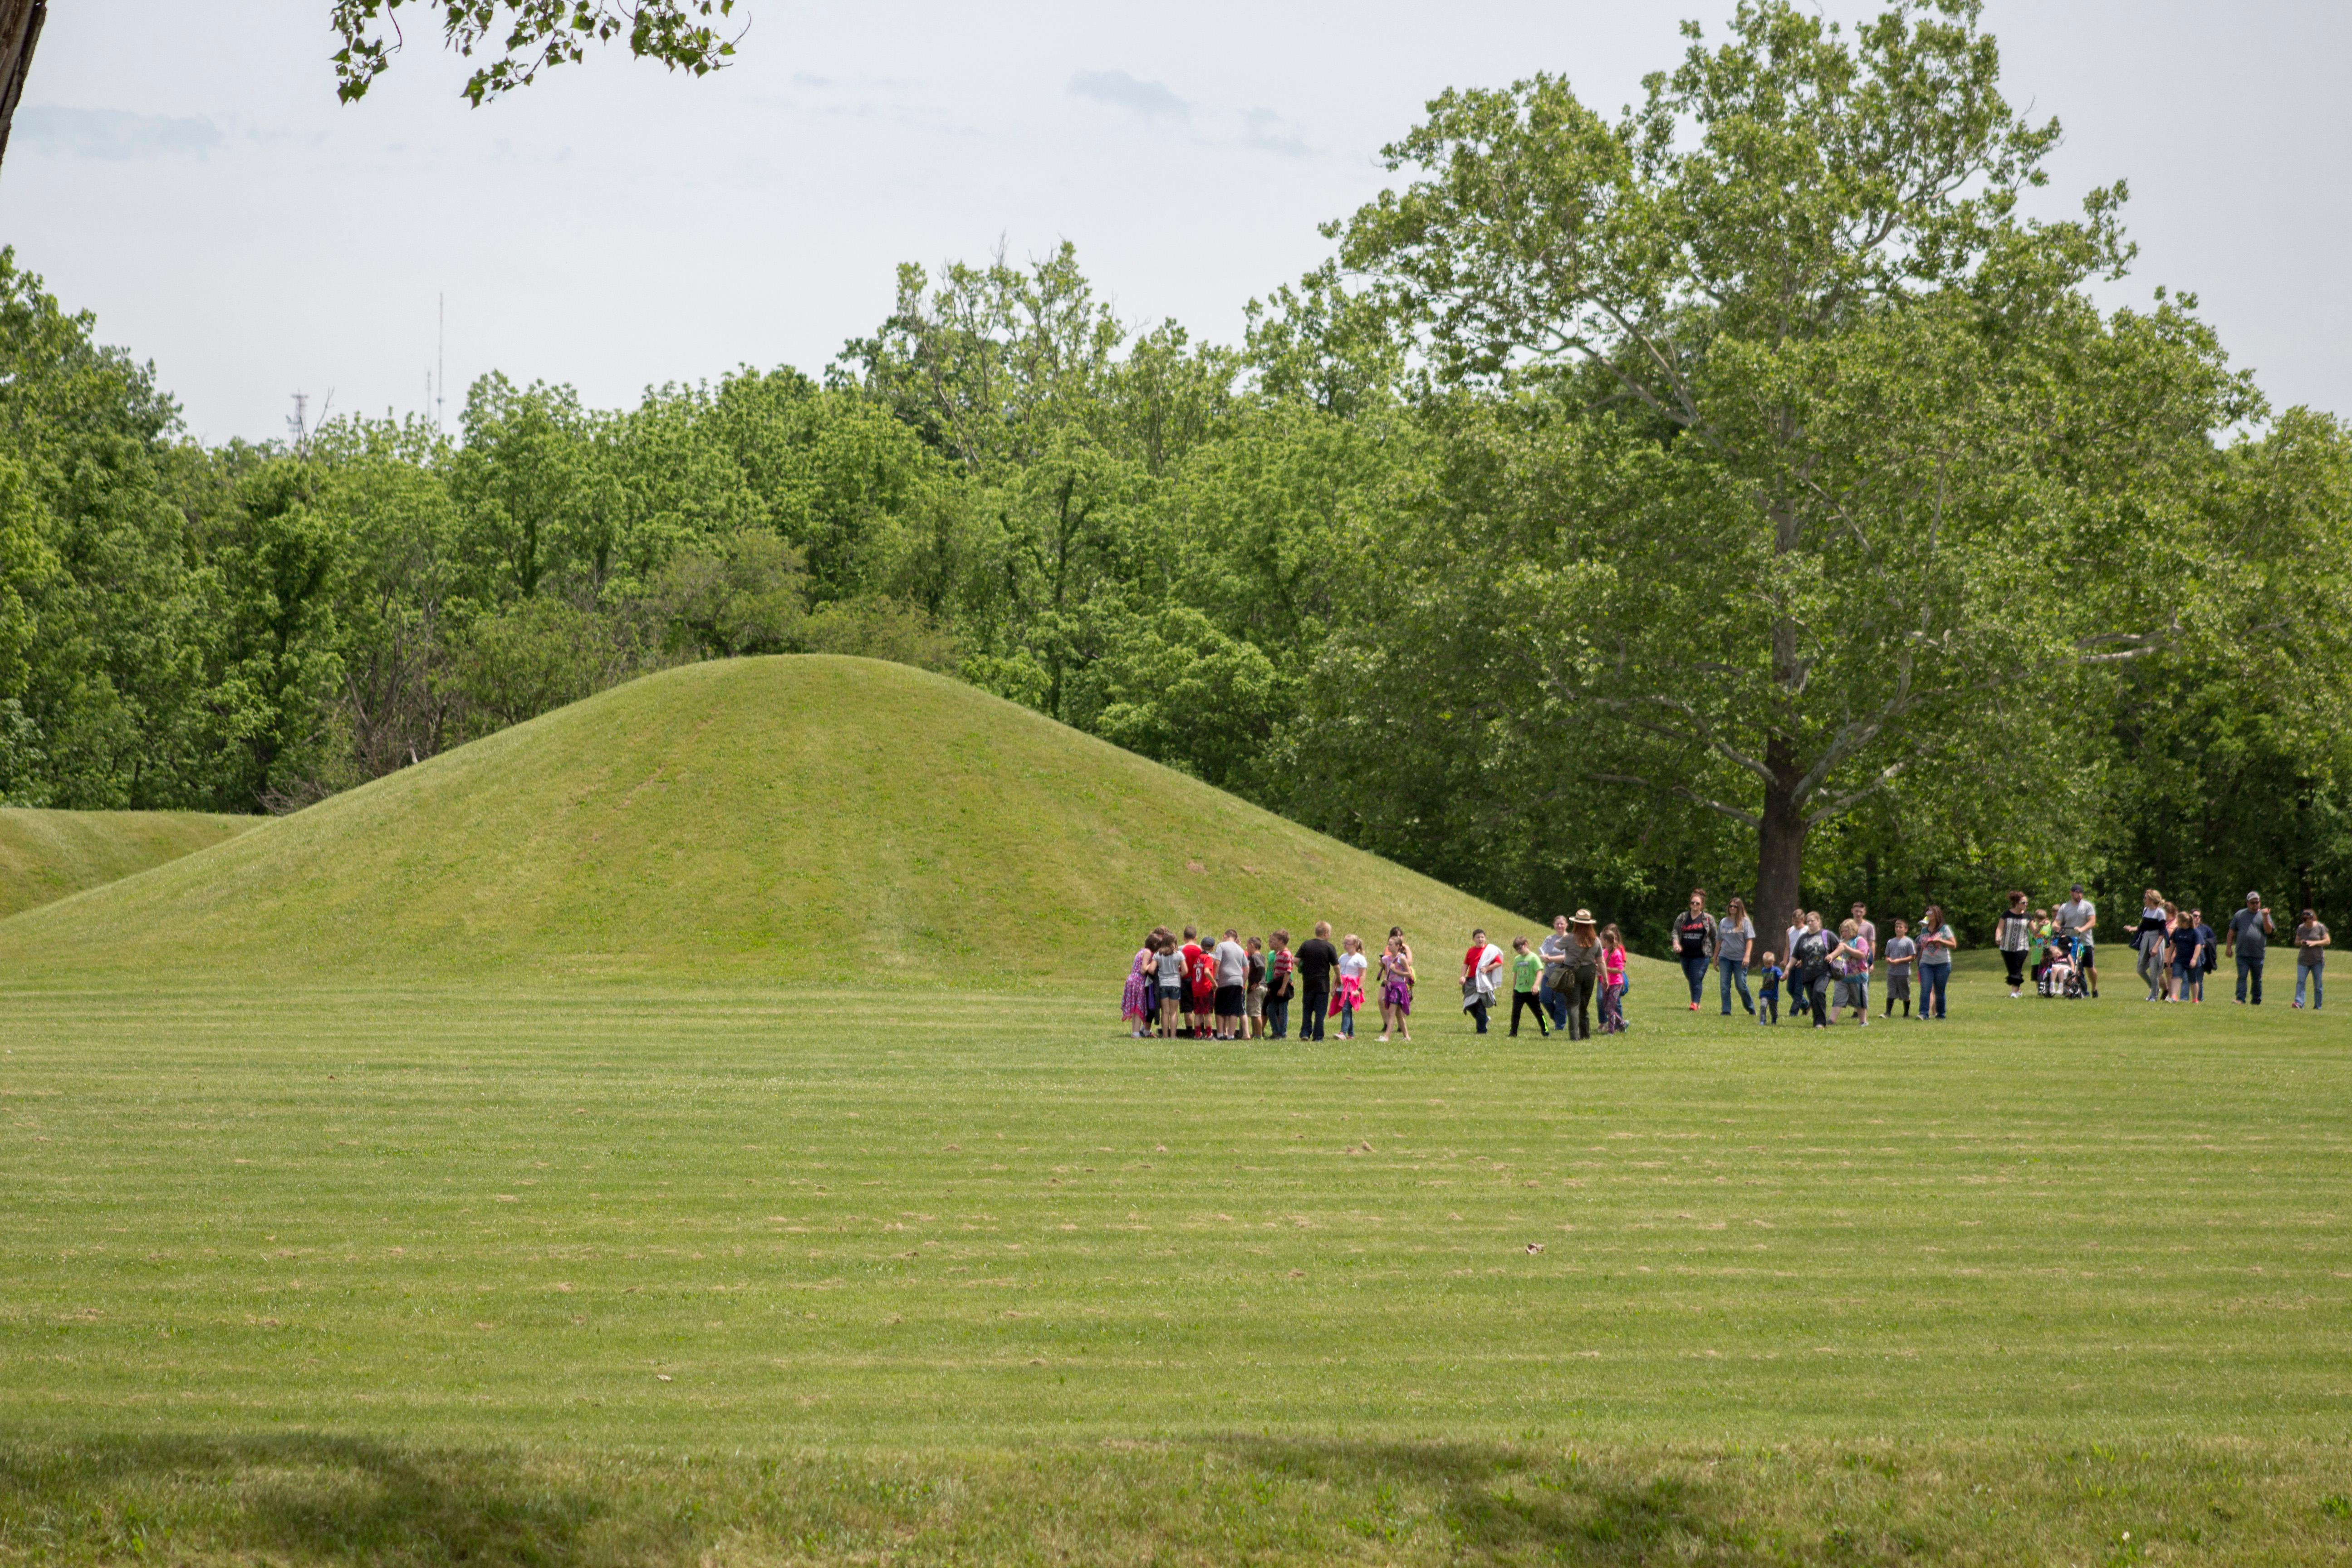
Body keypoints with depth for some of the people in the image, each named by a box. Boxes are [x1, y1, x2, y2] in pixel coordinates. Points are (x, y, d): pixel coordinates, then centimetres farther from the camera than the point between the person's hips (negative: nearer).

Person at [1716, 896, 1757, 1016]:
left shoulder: (1745, 922, -1)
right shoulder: (1723, 922, 11)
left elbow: (1750, 940, -6)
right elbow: (1719, 941, 15)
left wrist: (1747, 956, -17)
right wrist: (1715, 958, 14)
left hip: (1740, 959, -4)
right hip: (1725, 958, 4)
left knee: (1741, 986, -1)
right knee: (1725, 986, -2)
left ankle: (1751, 1009, 18)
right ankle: (1726, 1012, 0)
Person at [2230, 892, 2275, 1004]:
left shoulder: (2264, 915, 6)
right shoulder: (2240, 915, 10)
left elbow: (2269, 931, -7)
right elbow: (2232, 932, 13)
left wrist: (2265, 918, -18)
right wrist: (2229, 947, 8)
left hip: (2258, 954, 0)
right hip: (2242, 955, 0)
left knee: (2257, 980, 9)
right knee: (2242, 977, -9)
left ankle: (2257, 1002, 19)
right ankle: (2240, 999, -13)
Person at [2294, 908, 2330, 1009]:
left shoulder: (2320, 928, -3)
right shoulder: (2301, 928, 6)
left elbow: (2327, 941, -3)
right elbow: (2296, 942, 14)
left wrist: (2315, 943, -17)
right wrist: (2300, 943, -10)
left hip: (2318, 960, -2)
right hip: (2303, 959, 2)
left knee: (2317, 984, 2)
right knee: (2300, 981, -14)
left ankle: (2318, 1006, 11)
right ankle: (2299, 1003, -20)